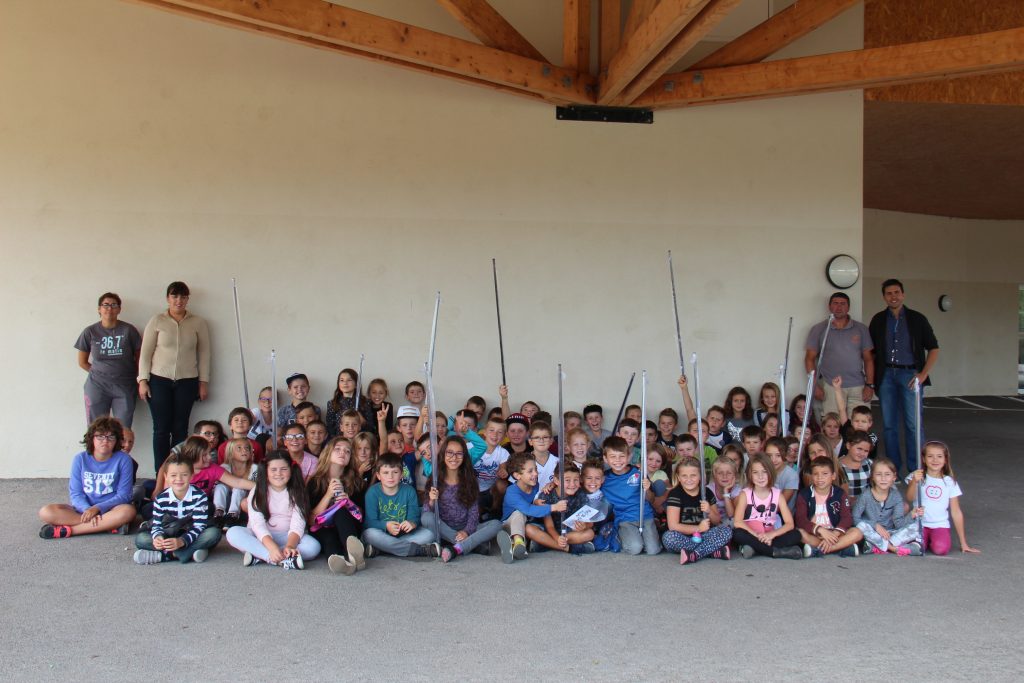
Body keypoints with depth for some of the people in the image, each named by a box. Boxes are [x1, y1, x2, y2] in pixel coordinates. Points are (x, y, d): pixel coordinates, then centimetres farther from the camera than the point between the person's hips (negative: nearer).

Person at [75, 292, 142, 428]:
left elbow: (139, 358, 4)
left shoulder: (129, 330, -2)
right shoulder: (90, 332, 0)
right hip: (97, 387, 1)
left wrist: (138, 380, -1)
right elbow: (82, 362, 10)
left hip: (124, 388, 0)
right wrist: (101, 373, 5)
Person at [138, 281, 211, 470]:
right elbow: (145, 352, 2)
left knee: (180, 429, 3)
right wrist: (143, 380, -3)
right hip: (159, 380, -1)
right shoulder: (157, 321, 1)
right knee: (161, 429, 0)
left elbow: (204, 354, 8)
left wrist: (203, 382, 5)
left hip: (187, 382, 1)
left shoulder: (198, 323, 5)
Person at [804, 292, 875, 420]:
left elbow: (868, 359, 10)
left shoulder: (861, 329, 11)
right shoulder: (818, 330, 6)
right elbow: (810, 358, 5)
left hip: (858, 387, 1)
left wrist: (869, 385, 2)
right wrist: (815, 386, -4)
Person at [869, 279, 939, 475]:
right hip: (886, 375, 3)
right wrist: (872, 377, 4)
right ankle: (893, 469, 13)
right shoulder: (878, 320, 10)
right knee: (889, 425, 5)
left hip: (910, 374, -2)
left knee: (913, 424, -7)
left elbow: (933, 348, 6)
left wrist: (924, 374, -5)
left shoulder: (917, 319, 4)